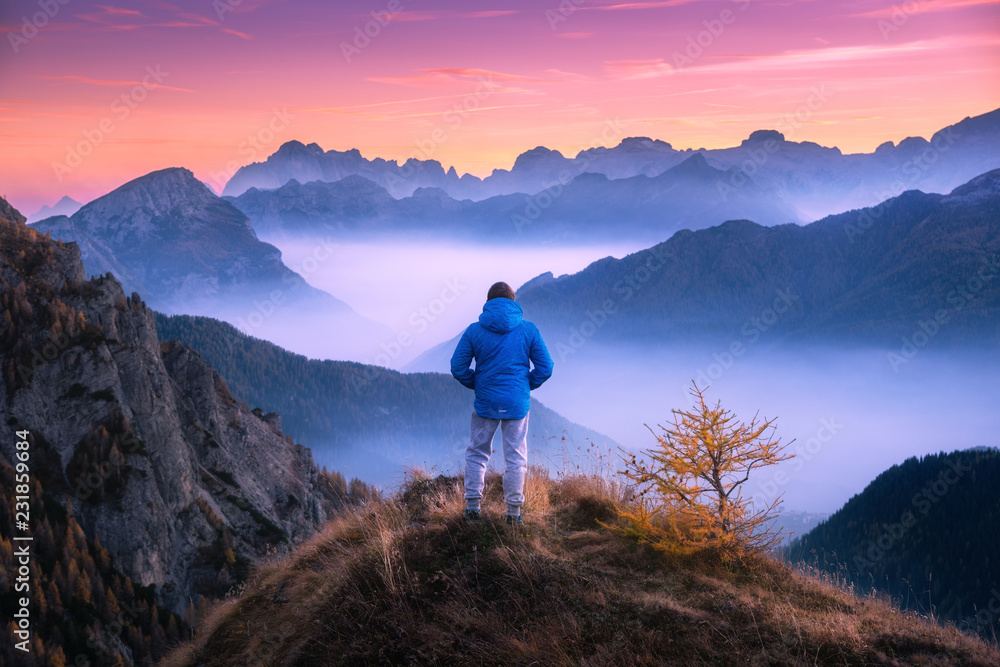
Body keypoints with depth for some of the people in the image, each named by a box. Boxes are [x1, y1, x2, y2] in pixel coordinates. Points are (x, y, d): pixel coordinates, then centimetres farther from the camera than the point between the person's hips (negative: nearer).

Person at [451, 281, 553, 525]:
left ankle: (472, 504, 13)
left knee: (476, 453, 15)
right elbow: (545, 368, -1)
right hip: (517, 403, 0)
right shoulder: (529, 330, -2)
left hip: (485, 402, 0)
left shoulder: (474, 330, -3)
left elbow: (458, 368, -2)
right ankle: (513, 512, 10)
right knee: (515, 457, 7)